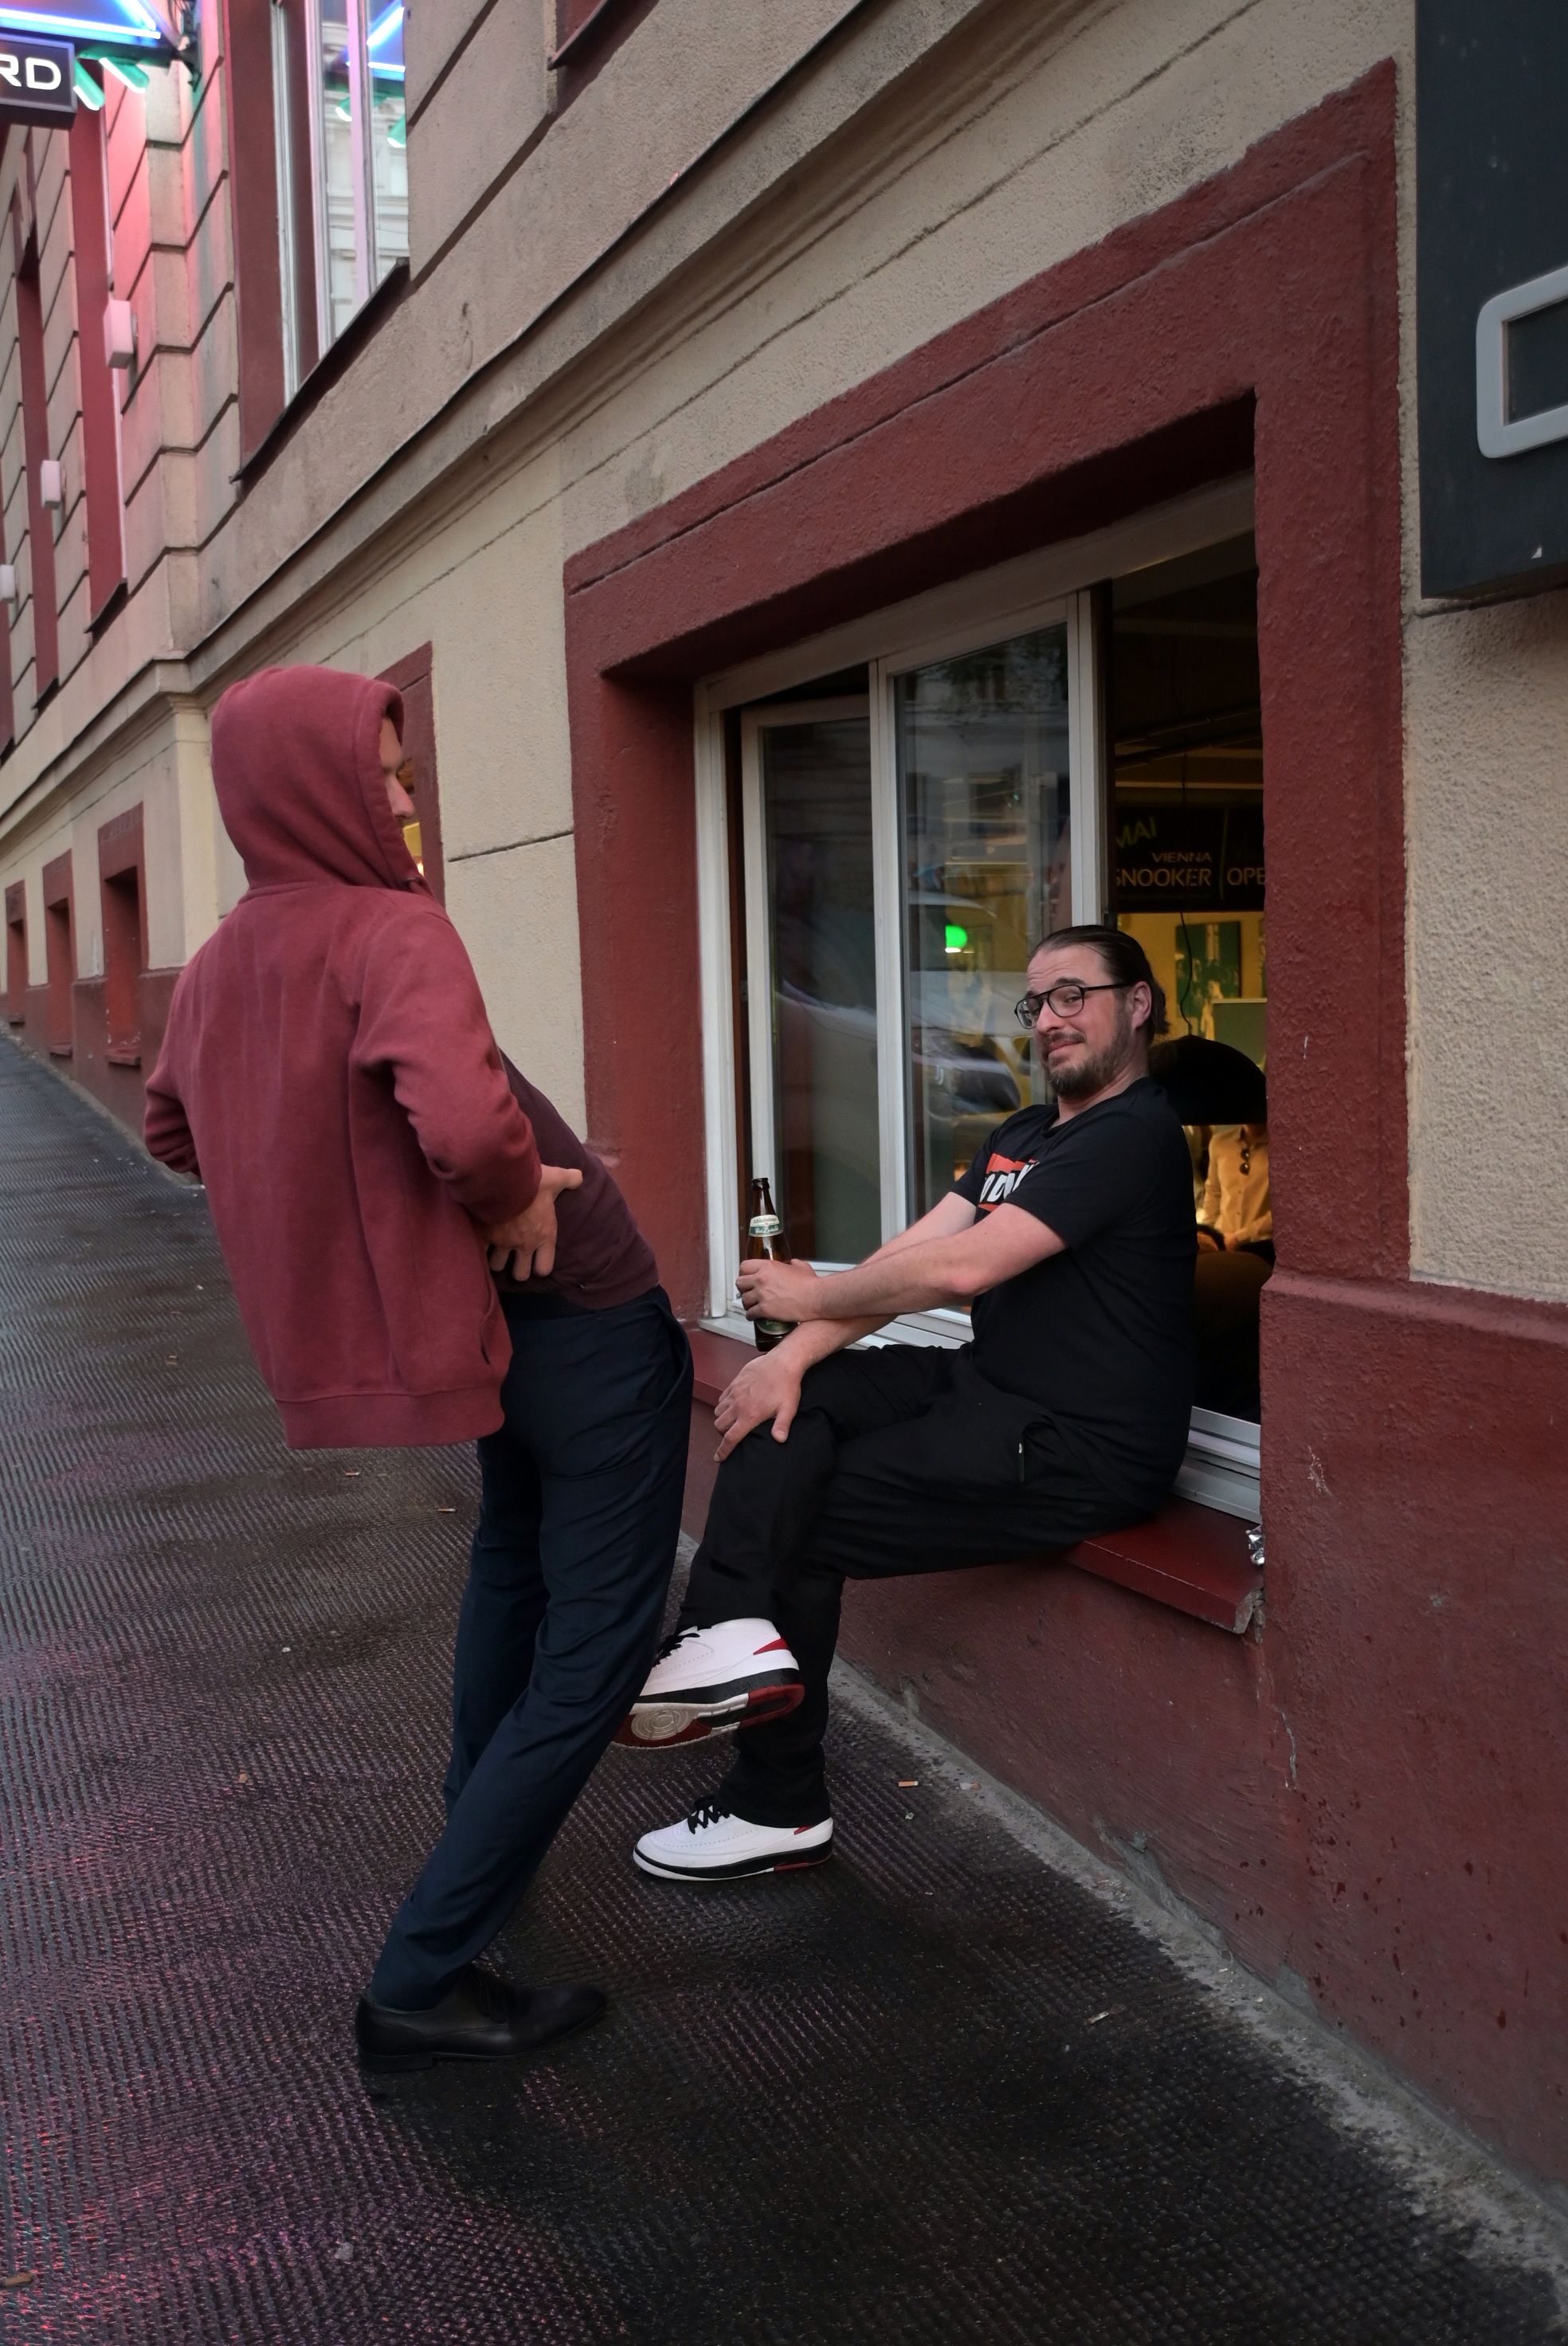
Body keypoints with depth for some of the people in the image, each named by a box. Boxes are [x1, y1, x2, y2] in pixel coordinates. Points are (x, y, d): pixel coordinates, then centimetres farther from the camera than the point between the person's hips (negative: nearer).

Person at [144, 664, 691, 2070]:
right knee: (594, 1647, 1)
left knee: (514, 1557, 32)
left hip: (489, 1322, 8)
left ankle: (482, 1829, 46)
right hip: (582, 1315, -8)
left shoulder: (226, 959, 1)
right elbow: (465, 1120, -41)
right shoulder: (391, 931, -23)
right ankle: (423, 1982, 2)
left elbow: (176, 1131, 19)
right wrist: (514, 1196, -19)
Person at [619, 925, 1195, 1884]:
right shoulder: (1022, 1137, 17)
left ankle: (778, 1807, 3)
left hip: (1081, 1448, -9)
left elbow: (962, 1267, -22)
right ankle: (736, 1634, -16)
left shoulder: (1133, 1137, -14)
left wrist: (810, 1297, -9)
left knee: (807, 1522, -8)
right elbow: (912, 1251, 6)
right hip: (992, 1391, 9)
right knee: (789, 1405, -7)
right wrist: (796, 1352, -8)